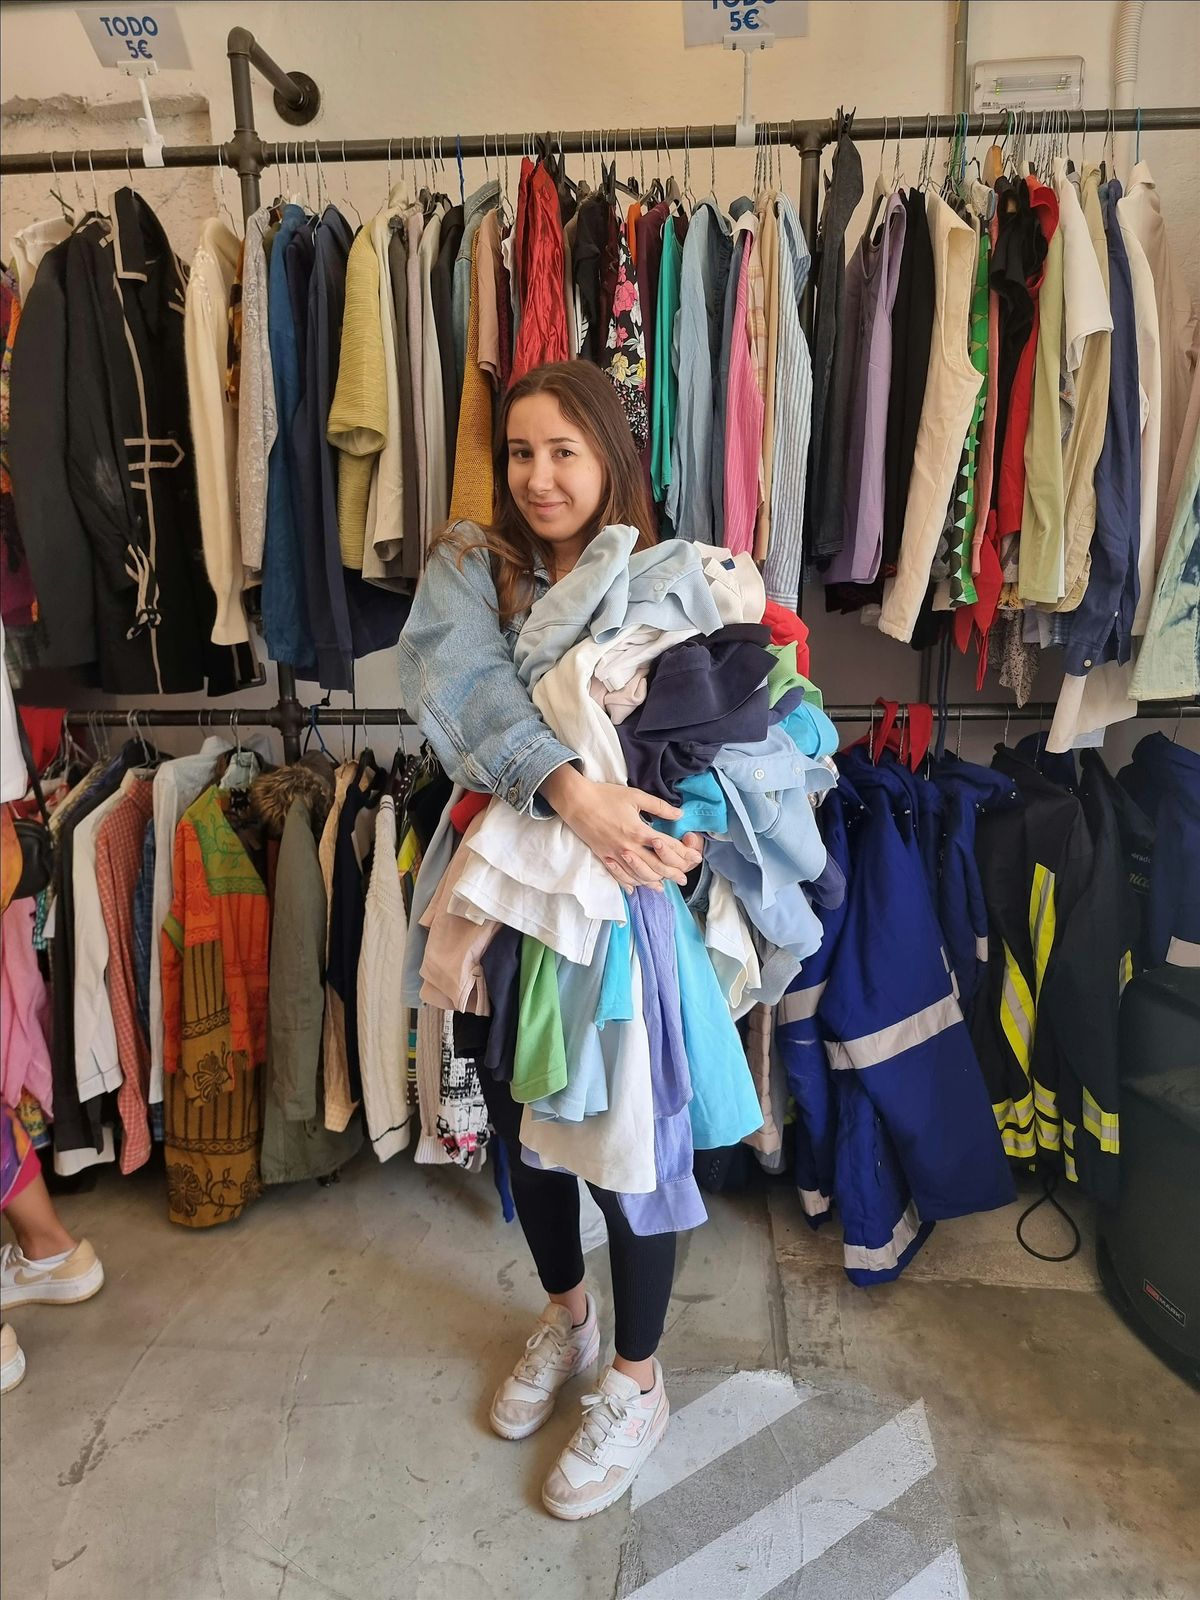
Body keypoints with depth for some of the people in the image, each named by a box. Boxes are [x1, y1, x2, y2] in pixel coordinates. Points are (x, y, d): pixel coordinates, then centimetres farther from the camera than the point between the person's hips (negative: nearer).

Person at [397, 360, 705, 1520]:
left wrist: (699, 826, -29)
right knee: (521, 1121, 19)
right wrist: (570, 791, -39)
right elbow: (456, 679, -24)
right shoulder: (468, 564, -3)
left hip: (632, 906, -2)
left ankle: (635, 1381, 36)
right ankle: (565, 1317, 48)